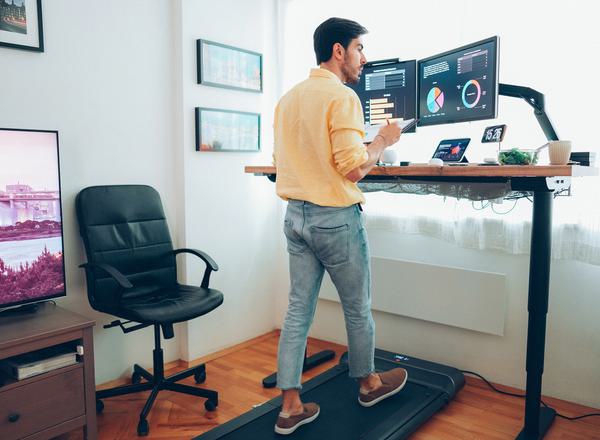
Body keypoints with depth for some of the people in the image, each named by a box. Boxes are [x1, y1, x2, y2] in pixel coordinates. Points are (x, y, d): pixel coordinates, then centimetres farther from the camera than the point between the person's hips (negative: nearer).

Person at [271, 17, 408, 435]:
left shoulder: (288, 99, 11)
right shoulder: (342, 96, -14)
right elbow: (353, 168, -21)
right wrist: (382, 140, -4)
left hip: (295, 215, 7)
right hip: (335, 218, -7)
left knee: (299, 309, 11)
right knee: (358, 308, 14)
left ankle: (291, 406, 17)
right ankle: (369, 383, 36)